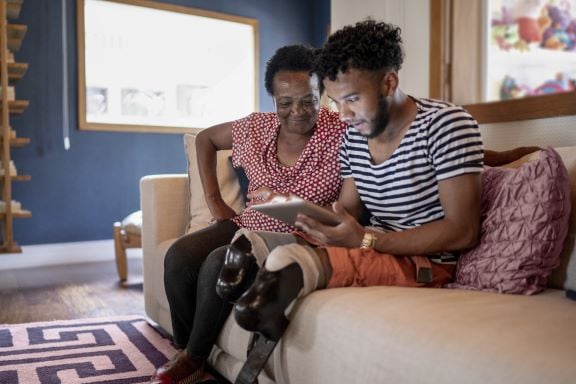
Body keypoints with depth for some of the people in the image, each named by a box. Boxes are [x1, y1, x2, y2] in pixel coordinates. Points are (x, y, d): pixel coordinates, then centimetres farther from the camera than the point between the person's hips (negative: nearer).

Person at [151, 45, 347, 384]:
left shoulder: (340, 134, -14)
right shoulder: (257, 127, 1)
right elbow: (205, 138, 17)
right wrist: (213, 199, 9)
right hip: (246, 228, 5)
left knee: (218, 264, -27)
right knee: (178, 257, -17)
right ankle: (184, 352, 5)